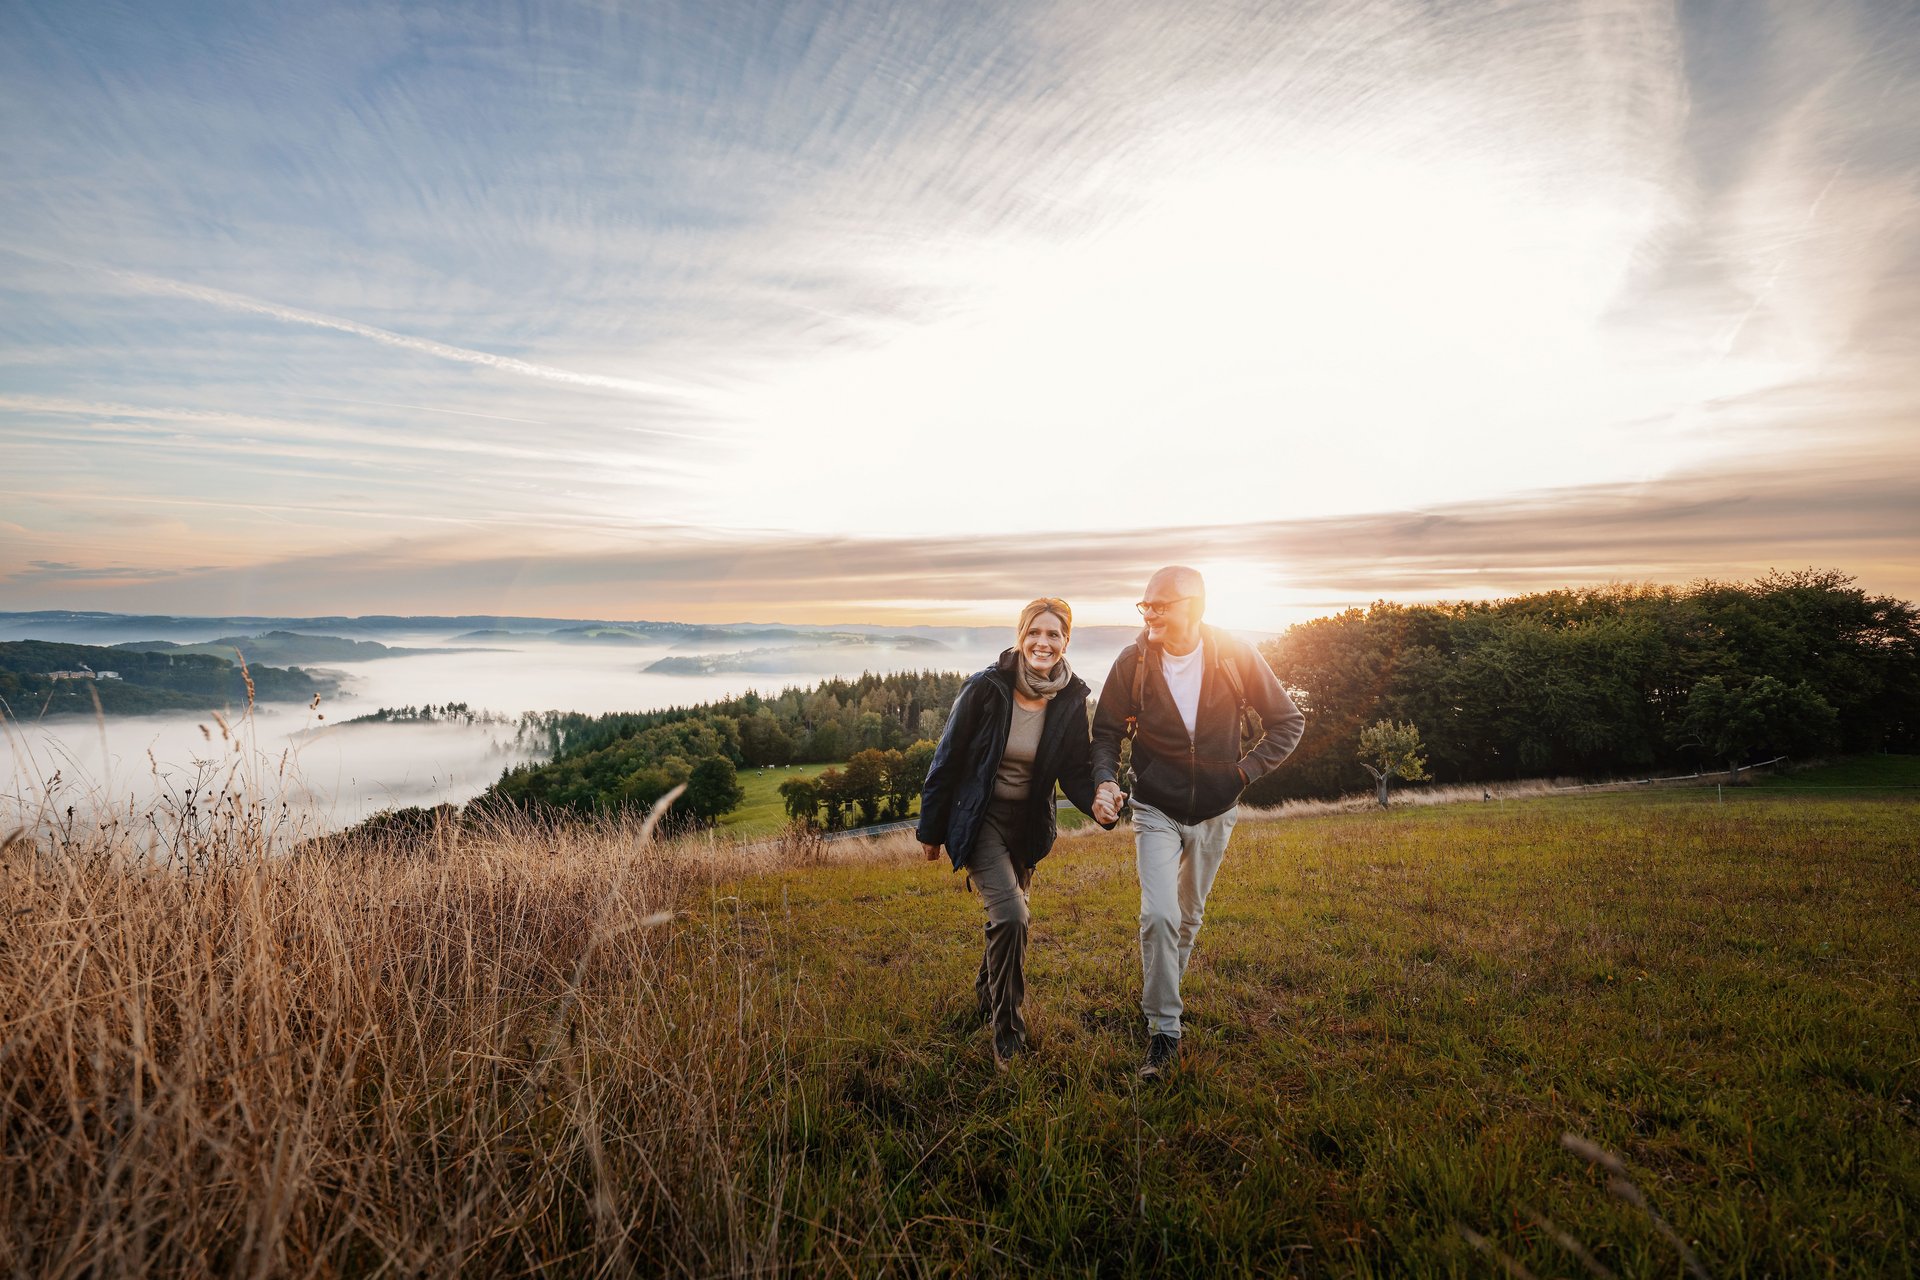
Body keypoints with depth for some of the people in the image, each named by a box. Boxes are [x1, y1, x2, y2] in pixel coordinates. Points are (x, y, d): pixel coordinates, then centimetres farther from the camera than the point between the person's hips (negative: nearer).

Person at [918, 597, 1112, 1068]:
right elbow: (947, 760, -10)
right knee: (1011, 916, -18)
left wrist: (1097, 804, -26)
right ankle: (1007, 1030, 3)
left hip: (1029, 824, 4)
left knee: (1005, 915, 19)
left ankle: (987, 991, 48)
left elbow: (1075, 770, -3)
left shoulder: (1071, 701, -9)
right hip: (979, 818, -4)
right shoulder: (985, 690, -19)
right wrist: (931, 830, -3)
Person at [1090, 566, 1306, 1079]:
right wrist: (1105, 781, -21)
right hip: (1156, 810, -1)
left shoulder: (1235, 657, -14)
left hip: (1215, 812, 2)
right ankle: (1163, 1032, 1)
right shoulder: (1133, 663, -14)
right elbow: (1106, 732, -4)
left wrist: (1244, 771, -11)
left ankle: (1162, 1000, 42)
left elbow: (1288, 722, -3)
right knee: (1158, 914, -15)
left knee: (1189, 915, 18)